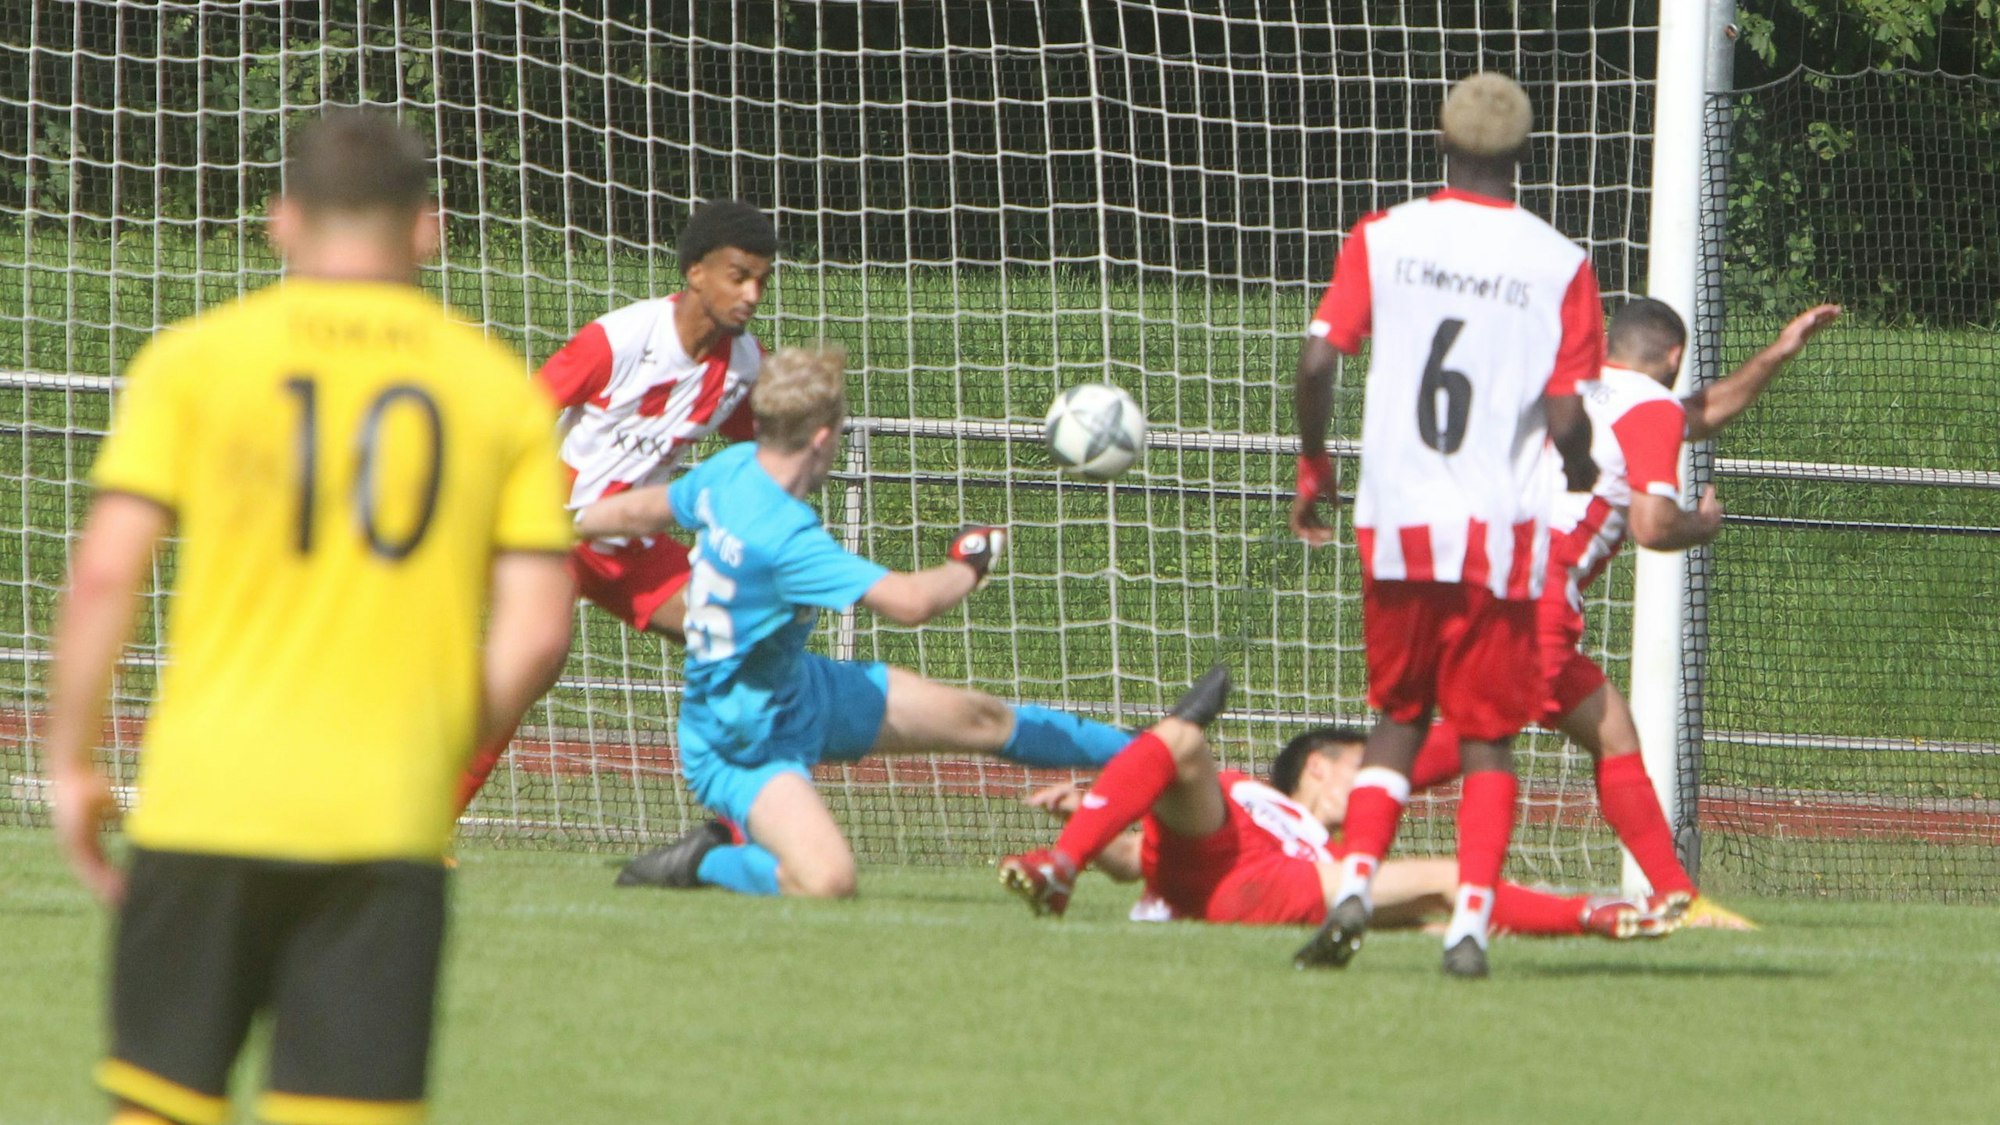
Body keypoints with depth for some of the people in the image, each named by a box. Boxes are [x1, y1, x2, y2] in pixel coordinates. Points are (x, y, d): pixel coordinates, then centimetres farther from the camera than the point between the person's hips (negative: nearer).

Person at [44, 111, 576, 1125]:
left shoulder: (193, 361, 2)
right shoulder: (501, 388, 7)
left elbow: (105, 574, -4)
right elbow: (535, 631, 2)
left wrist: (70, 765, 5)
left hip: (208, 801, -1)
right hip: (391, 816, 1)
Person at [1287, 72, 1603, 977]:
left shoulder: (1383, 240, 2)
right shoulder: (1559, 265, -1)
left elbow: (1318, 359, -6)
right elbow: (1564, 418, -6)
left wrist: (1313, 469, 10)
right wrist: (1583, 478, 16)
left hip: (1396, 522, 1)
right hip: (1502, 528, -1)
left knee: (1398, 717, 16)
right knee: (1486, 736, 5)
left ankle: (1355, 879, -2)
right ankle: (1471, 920, -7)